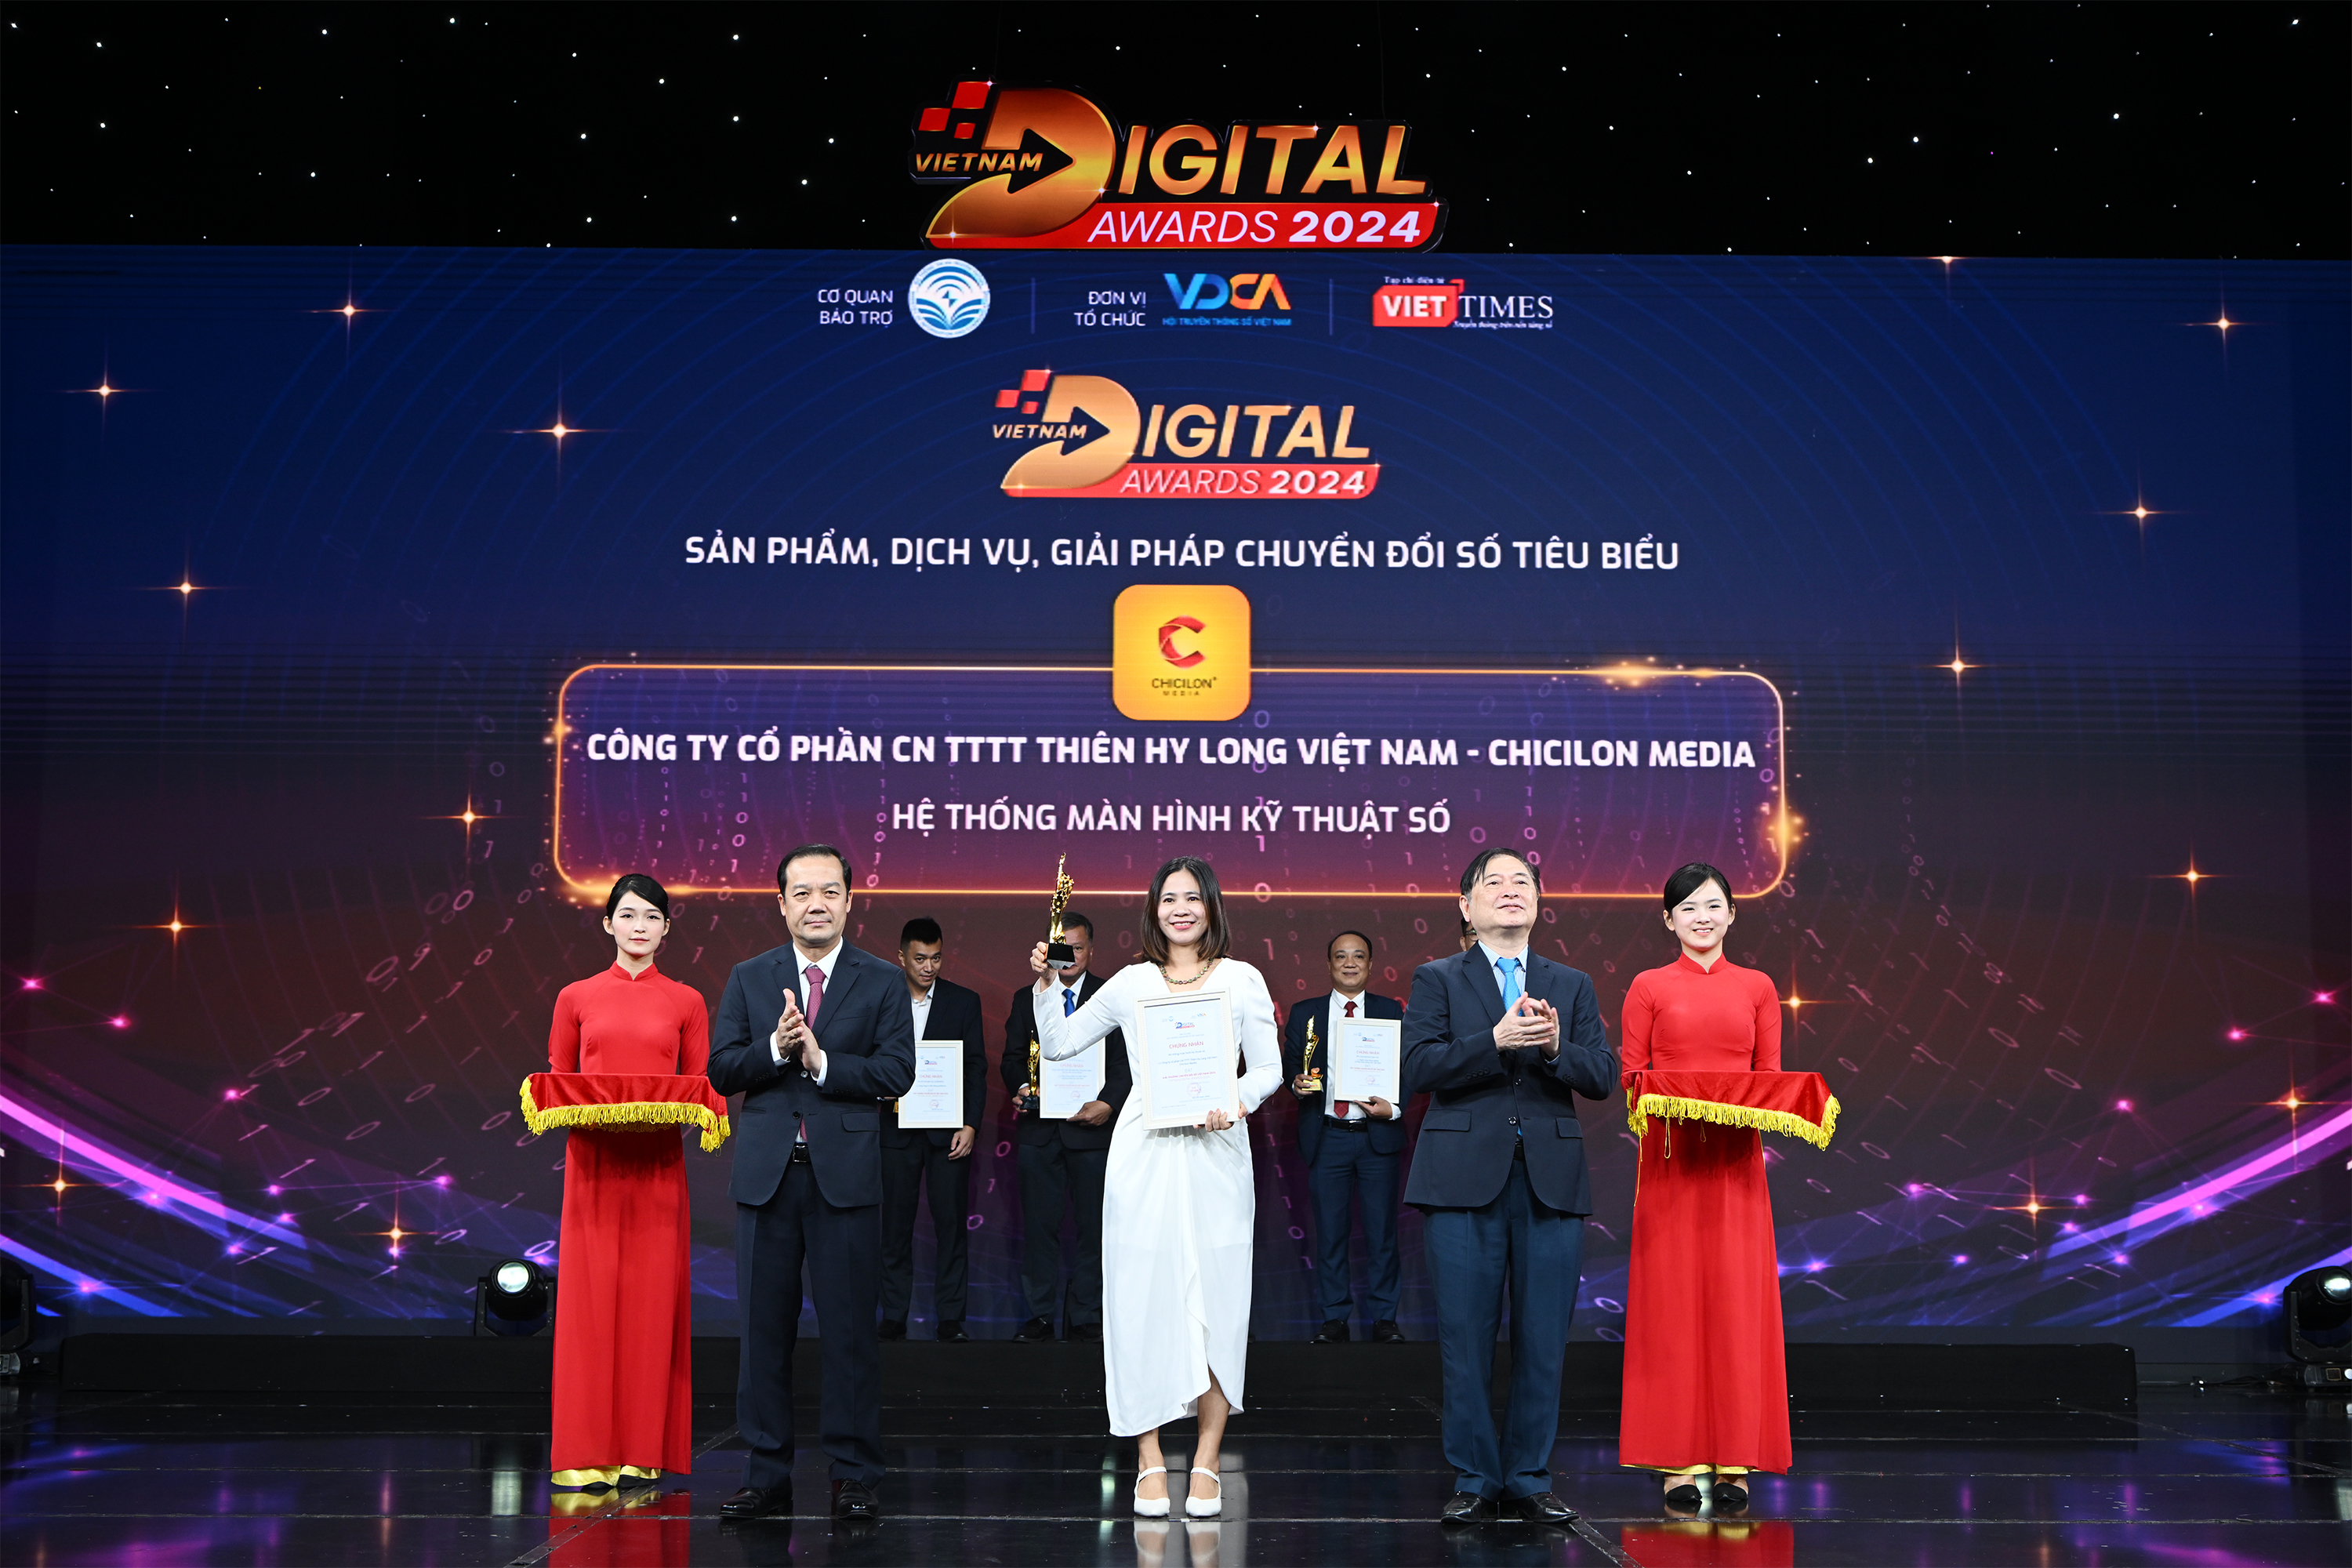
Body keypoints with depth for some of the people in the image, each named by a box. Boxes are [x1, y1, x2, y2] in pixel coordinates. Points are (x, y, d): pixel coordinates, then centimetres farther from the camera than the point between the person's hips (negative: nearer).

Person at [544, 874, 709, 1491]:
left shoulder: (687, 1002, 9)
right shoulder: (577, 998, 8)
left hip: (657, 1166, 0)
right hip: (593, 1163, 0)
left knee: (652, 1296, 0)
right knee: (590, 1296, -2)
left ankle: (644, 1450, 8)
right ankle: (585, 1452, 4)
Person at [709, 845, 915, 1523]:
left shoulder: (882, 981, 4)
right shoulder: (749, 978, 10)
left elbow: (897, 1071, -5)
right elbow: (721, 1070, 3)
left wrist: (821, 1060, -15)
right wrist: (775, 1048, -14)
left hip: (845, 1175, -2)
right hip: (766, 1173, 2)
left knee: (849, 1330, 0)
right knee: (764, 1328, 6)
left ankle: (854, 1476, 9)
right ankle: (767, 1476, 15)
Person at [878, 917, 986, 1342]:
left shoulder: (964, 1002, 6)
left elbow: (976, 1068, 4)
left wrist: (970, 1124, -6)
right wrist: (886, 1088, -12)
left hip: (949, 1133, 0)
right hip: (896, 1129, 0)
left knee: (951, 1224, -1)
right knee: (895, 1224, 2)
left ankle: (950, 1318, 6)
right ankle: (893, 1318, 9)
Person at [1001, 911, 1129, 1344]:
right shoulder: (1027, 998, 12)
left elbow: (1125, 1061, -1)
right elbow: (1012, 1057, 11)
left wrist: (1107, 1103, -17)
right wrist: (1022, 1087, -10)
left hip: (1092, 1125, -2)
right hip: (1039, 1128, 2)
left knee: (1093, 1225, 2)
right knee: (1038, 1224, 3)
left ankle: (1085, 1317, 9)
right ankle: (1040, 1315, 10)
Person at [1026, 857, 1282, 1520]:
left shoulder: (1242, 980, 7)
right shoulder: (1132, 983, 10)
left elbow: (1269, 1067, 6)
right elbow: (1059, 1043, 15)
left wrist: (1238, 1100, -12)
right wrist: (1046, 984, 1)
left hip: (1216, 1151, -1)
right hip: (1144, 1156, 1)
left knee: (1217, 1298, -2)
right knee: (1144, 1296, -1)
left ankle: (1206, 1463, 6)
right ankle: (1150, 1462, 6)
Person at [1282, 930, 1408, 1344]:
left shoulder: (1393, 1011, 7)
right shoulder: (1304, 1012, 10)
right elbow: (1288, 1063, 10)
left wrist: (1394, 1108, -12)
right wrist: (1297, 1082, -12)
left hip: (1378, 1135, -1)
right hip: (1327, 1136, 1)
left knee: (1382, 1229, 2)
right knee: (1329, 1229, 4)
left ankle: (1383, 1317, 11)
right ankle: (1335, 1318, 12)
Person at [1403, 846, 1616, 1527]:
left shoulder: (1572, 985, 15)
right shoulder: (1436, 980, 7)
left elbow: (1603, 1077, 5)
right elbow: (1417, 1068, -7)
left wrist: (1555, 1047, -14)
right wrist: (1496, 1040, -18)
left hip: (1552, 1181, 2)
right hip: (1466, 1178, -2)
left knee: (1543, 1340, 4)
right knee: (1466, 1340, 0)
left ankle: (1530, 1480, 15)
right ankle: (1475, 1480, 12)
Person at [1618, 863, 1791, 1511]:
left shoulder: (1757, 987, 11)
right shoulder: (1649, 988, 6)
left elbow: (1771, 1075, 10)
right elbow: (1630, 1074, 4)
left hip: (1736, 1158, 1)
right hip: (1671, 1155, -1)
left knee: (1736, 1299, -1)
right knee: (1673, 1300, -2)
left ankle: (1734, 1460, 5)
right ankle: (1680, 1460, 3)